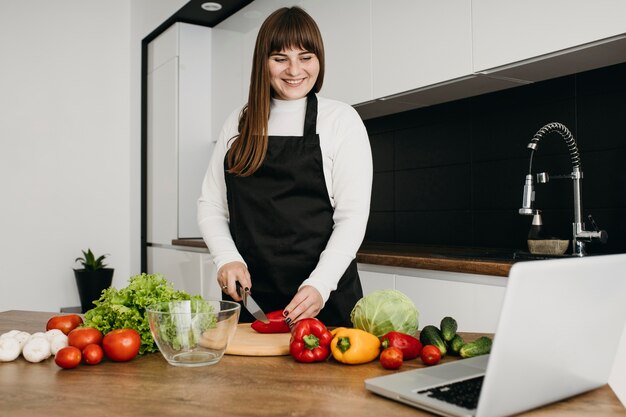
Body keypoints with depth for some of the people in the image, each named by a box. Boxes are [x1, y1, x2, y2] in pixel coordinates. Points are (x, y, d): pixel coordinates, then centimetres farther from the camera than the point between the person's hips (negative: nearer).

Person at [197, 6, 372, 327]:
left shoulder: (341, 119, -1)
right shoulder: (239, 122, 10)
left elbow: (352, 216, -8)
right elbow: (211, 204, 10)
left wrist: (320, 285, -20)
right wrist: (227, 259, -7)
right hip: (247, 293, 3)